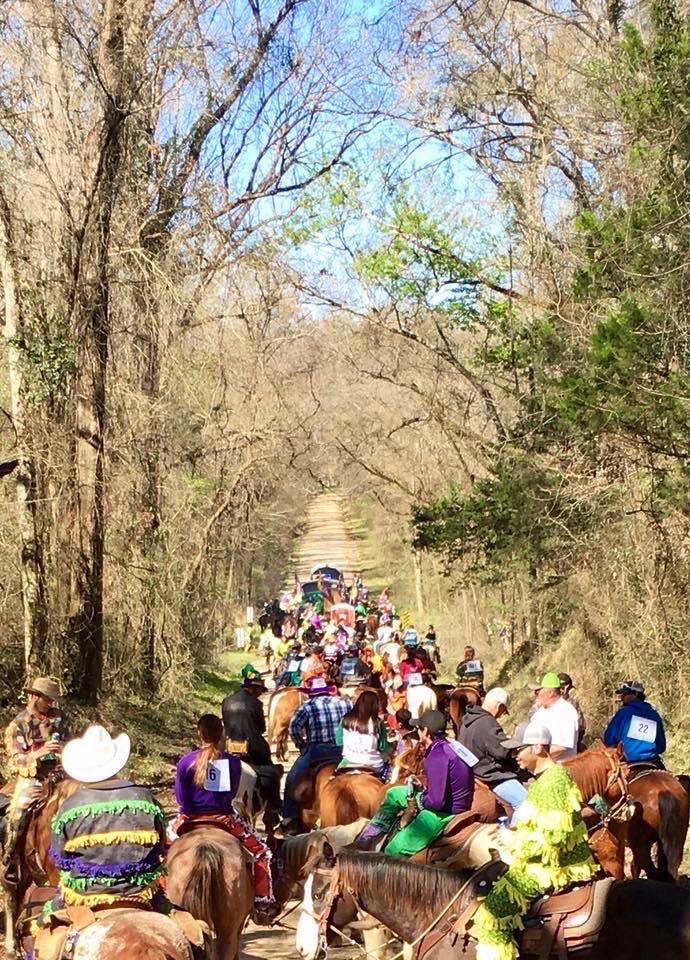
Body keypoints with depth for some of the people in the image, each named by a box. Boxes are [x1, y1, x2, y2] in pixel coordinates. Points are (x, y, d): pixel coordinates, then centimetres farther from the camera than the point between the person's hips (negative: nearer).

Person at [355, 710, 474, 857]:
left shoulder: (438, 755, -27)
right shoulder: (447, 746, 4)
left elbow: (436, 801, -28)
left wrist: (419, 800, -9)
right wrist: (420, 788, 5)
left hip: (444, 812, -11)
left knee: (393, 852, -14)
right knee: (393, 794, 24)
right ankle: (363, 842, 27)